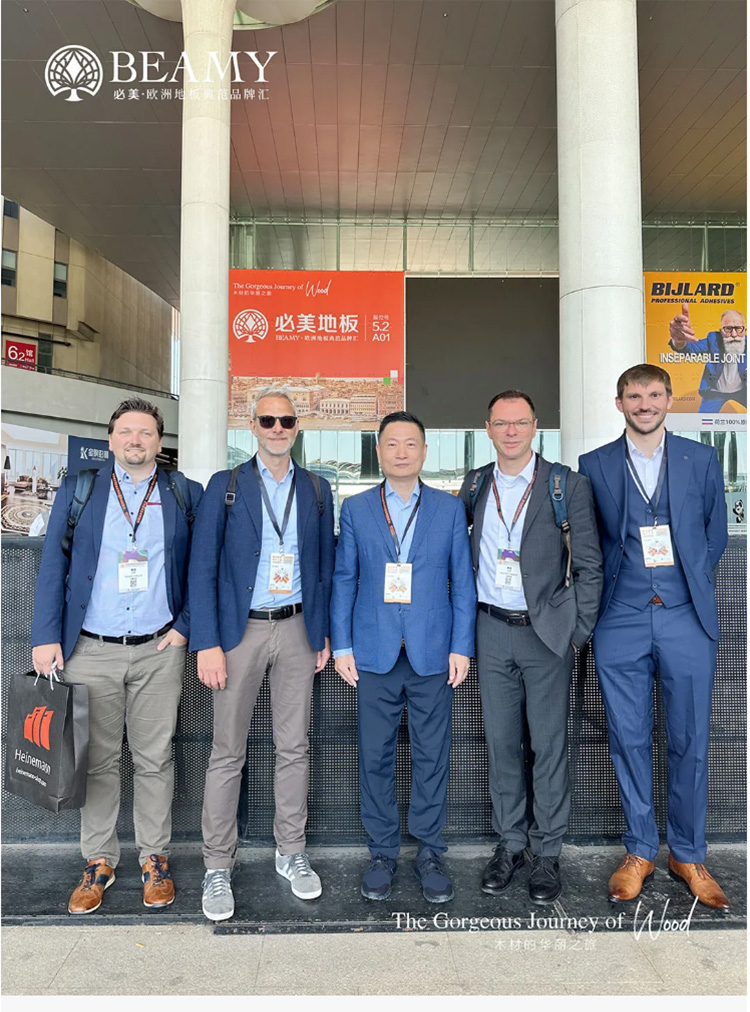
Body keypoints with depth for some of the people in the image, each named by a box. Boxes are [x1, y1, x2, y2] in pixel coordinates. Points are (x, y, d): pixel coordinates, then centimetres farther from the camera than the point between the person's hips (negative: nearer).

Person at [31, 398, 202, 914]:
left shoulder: (185, 495, 5)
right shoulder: (79, 488, 6)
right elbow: (54, 565, 3)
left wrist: (185, 626, -2)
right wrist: (47, 636, -3)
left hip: (159, 651, 0)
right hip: (91, 651, 1)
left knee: (155, 760, 8)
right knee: (96, 761, 10)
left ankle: (155, 859, 25)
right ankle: (99, 862, 27)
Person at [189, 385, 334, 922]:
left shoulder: (317, 490, 7)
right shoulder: (225, 486, 0)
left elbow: (325, 567, 10)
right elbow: (203, 568, -3)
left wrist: (324, 633, 5)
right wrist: (207, 643, -10)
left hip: (296, 629, 2)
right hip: (239, 631, -2)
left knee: (294, 747, 11)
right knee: (228, 752, 5)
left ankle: (291, 852, 28)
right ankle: (218, 866, 20)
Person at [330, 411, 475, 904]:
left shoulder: (450, 508, 5)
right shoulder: (356, 509, 6)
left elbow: (463, 581, 4)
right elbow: (344, 580, 6)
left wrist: (461, 647, -2)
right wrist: (342, 646, 0)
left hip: (433, 654, 0)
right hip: (375, 654, 1)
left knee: (432, 757, 8)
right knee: (376, 757, 8)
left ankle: (430, 853, 25)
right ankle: (383, 852, 26)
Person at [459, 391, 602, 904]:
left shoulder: (568, 485, -5)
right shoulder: (475, 484, 5)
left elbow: (589, 565, -2)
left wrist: (579, 631, -5)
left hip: (547, 632, -3)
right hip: (492, 631, 3)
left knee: (549, 745, 6)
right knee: (502, 742, 12)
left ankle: (547, 852, 24)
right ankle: (509, 843, 29)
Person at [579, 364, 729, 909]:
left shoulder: (702, 459, 6)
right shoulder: (594, 465, 4)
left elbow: (716, 533, 13)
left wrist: (692, 579, 8)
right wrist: (604, 594, 5)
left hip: (687, 619, 0)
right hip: (621, 621, 0)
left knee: (691, 741, 6)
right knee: (629, 739, 8)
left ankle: (689, 855, 25)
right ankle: (639, 851, 25)